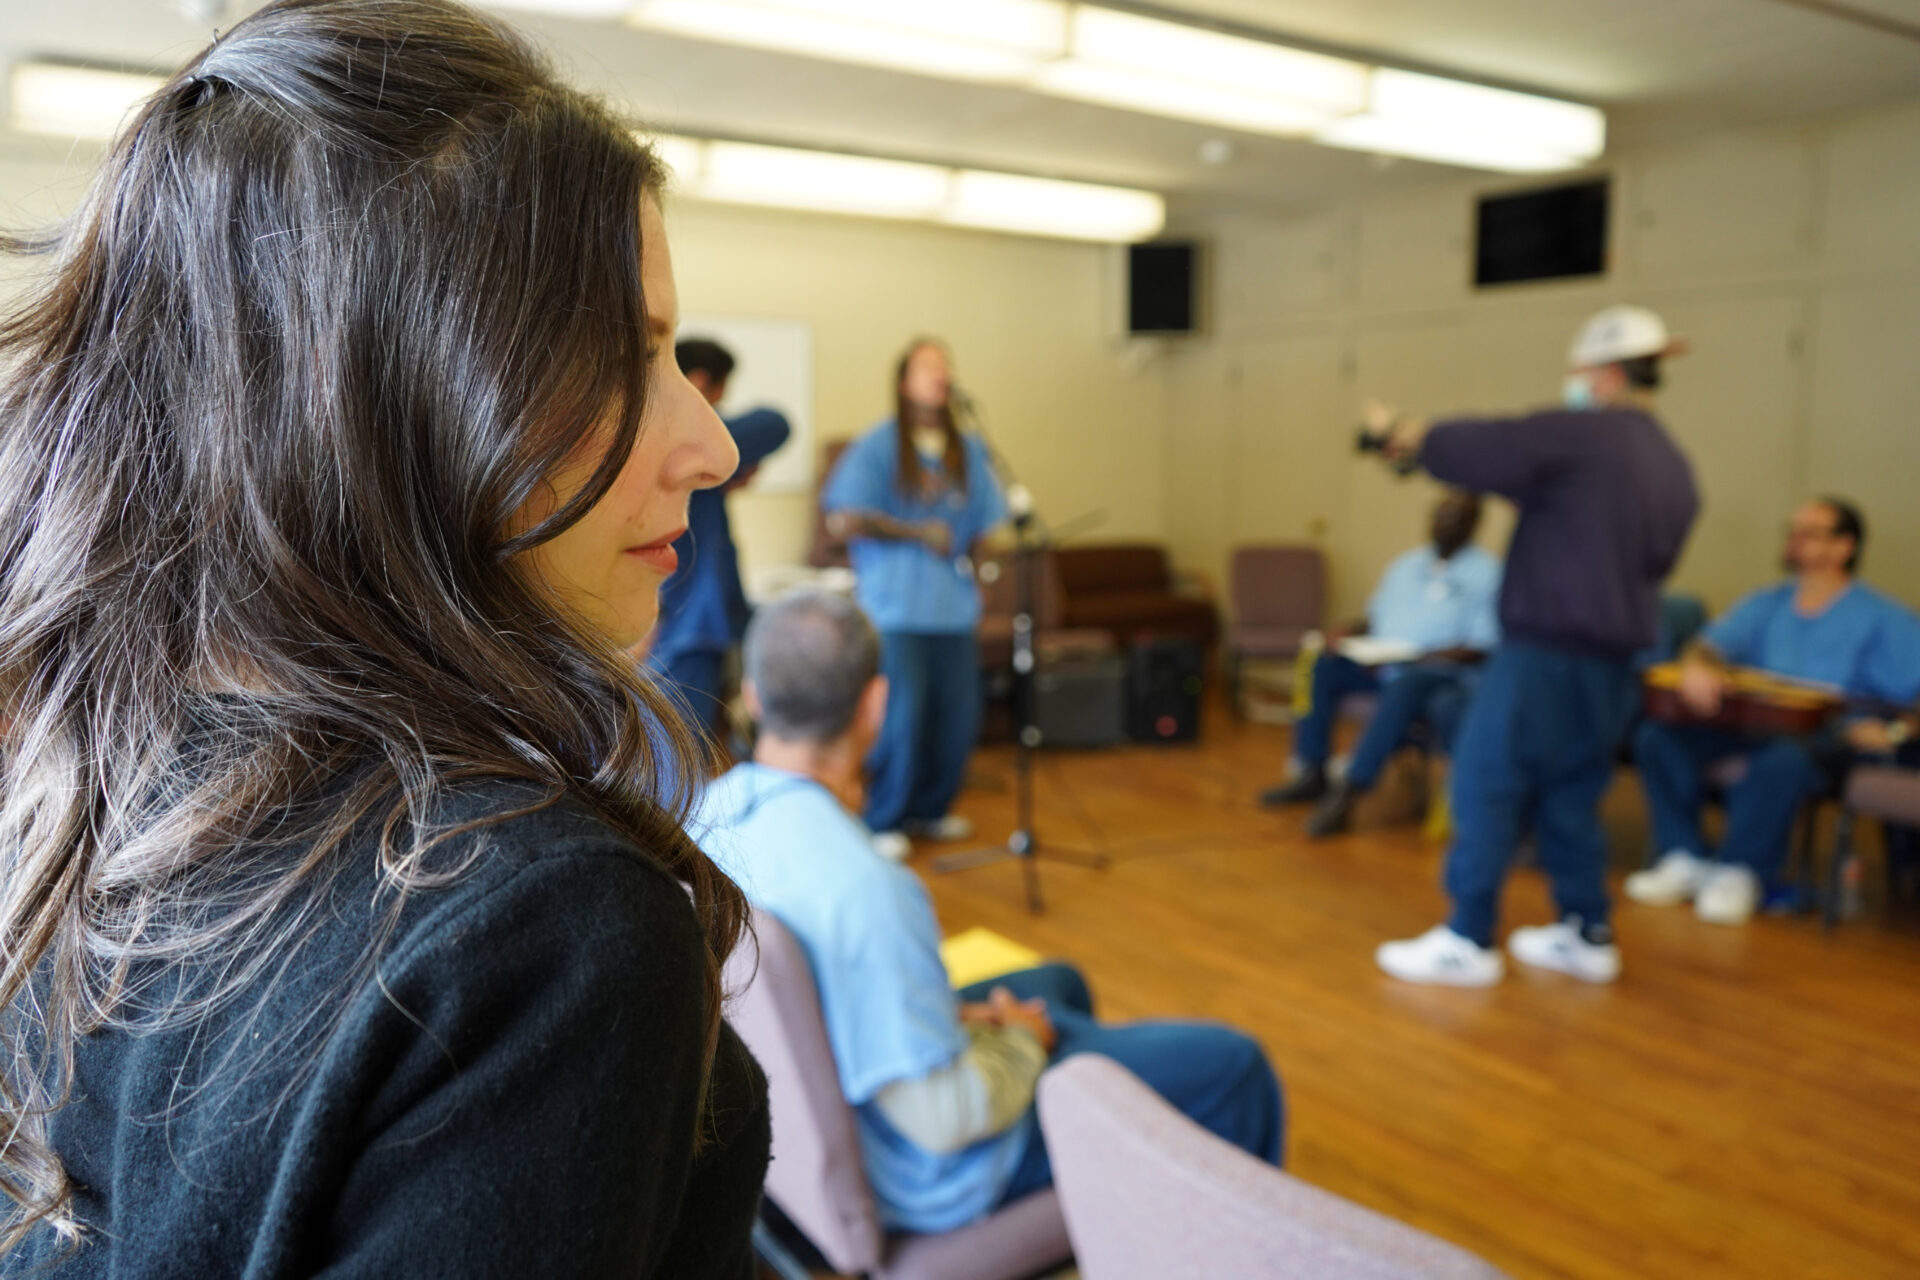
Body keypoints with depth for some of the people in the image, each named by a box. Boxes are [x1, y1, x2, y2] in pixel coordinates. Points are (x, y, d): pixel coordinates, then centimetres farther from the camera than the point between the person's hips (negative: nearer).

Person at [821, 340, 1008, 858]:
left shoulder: (970, 451, 13)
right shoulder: (876, 447, -1)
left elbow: (988, 525, 19)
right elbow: (843, 520, -8)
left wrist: (976, 555, 0)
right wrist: (918, 533, -9)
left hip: (955, 607, 5)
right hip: (895, 608, -5)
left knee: (958, 716, 5)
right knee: (901, 716, -5)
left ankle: (931, 810, 26)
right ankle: (883, 822, 12)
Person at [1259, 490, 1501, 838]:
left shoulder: (1487, 573, -2)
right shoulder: (1407, 565, 18)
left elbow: (1480, 650, -10)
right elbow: (1375, 618, 20)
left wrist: (1413, 658, -20)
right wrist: (1347, 637, -4)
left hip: (1442, 671, -6)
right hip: (1384, 666, 6)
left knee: (1404, 687, -38)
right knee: (1322, 667, -16)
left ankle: (1346, 793, -38)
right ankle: (1312, 775, -14)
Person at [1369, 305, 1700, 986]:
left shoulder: (1580, 434, -12)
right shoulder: (1676, 470, 13)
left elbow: (1472, 446, -8)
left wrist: (1400, 432, 10)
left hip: (1543, 650, -8)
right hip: (1614, 660, 8)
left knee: (1485, 789, -2)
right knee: (1571, 796, 17)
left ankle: (1468, 940, 2)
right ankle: (1586, 933, 25)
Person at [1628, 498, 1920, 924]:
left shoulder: (1880, 618, 2)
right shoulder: (1767, 603, 17)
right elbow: (1715, 643, 4)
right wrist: (1696, 666, -20)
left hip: (1830, 738, -5)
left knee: (1782, 761, -40)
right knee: (1657, 737, -18)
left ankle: (1740, 872, -18)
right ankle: (1687, 858, -11)